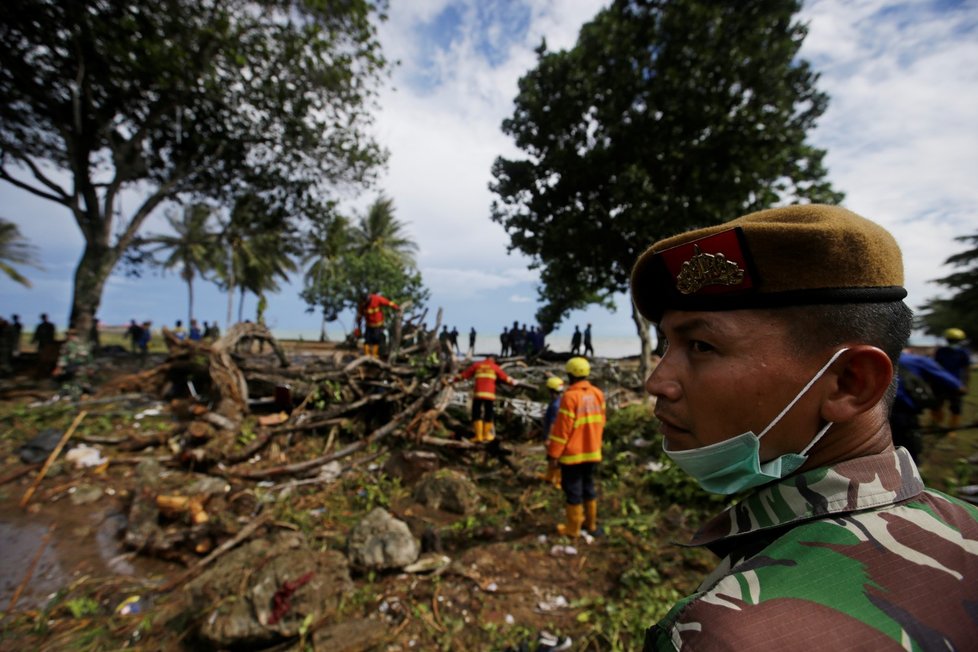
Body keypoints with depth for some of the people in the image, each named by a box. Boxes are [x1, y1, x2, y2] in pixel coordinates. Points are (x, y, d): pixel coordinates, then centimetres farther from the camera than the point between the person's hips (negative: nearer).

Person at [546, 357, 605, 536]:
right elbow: (600, 423, 10)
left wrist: (553, 455, -12)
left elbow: (562, 429, -19)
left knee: (573, 490, 6)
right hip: (592, 452, 7)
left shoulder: (570, 396, -20)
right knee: (588, 486, 20)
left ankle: (572, 528, 18)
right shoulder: (597, 394, 1)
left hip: (573, 454, -6)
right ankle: (591, 523, 32)